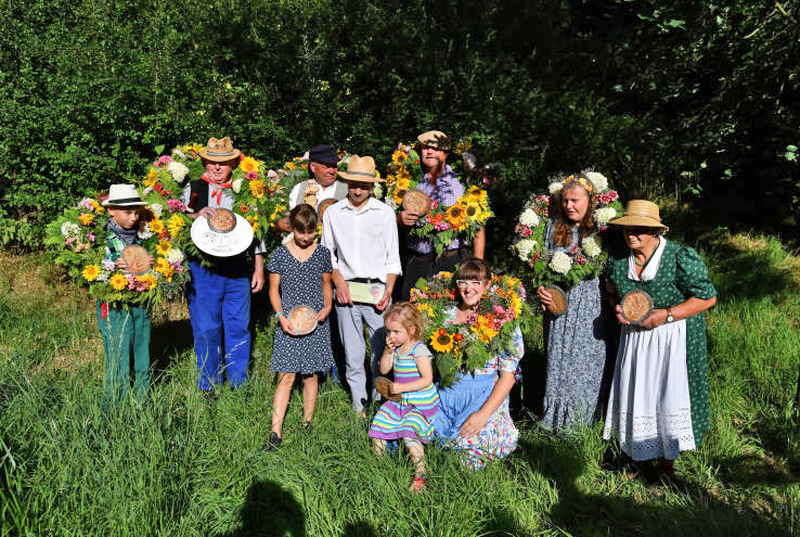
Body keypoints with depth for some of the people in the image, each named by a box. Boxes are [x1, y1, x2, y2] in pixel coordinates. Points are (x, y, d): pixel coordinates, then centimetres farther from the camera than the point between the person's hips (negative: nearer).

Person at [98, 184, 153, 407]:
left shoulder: (141, 236, 9)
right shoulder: (102, 238, -6)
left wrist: (150, 265, -2)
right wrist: (113, 267, -22)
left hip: (141, 306, 5)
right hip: (114, 308, -5)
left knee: (143, 361, 11)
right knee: (119, 363, -2)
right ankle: (114, 407, 11)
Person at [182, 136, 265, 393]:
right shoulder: (192, 189, 7)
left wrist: (259, 269, 10)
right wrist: (196, 216, -14)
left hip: (238, 270, 1)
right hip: (203, 269, -1)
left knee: (239, 329, 5)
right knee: (206, 331, 2)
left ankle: (239, 386, 17)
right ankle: (209, 387, 16)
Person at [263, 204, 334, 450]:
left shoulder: (322, 253, 4)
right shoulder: (279, 255, -1)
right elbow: (274, 289, 4)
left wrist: (327, 307, -4)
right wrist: (280, 316, -10)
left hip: (316, 323, 2)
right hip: (288, 324, -2)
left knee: (310, 374, 10)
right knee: (286, 376, -6)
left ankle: (307, 423, 25)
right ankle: (276, 432, -4)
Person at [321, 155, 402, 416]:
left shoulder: (385, 212, 5)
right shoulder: (332, 213, 8)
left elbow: (393, 257, 6)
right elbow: (327, 253, 13)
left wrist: (388, 292, -5)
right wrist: (338, 282, -2)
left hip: (377, 288, -1)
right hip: (346, 289, 1)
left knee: (382, 351, -3)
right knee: (352, 353, 4)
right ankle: (360, 406, 14)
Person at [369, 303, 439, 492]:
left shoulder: (418, 350, -17)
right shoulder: (396, 348, 6)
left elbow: (427, 379, -20)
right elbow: (384, 370, 9)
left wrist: (402, 387, -25)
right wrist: (388, 351, -6)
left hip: (421, 404, -7)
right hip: (399, 401, 8)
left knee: (409, 435, -22)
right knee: (377, 428, 5)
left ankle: (420, 473, -7)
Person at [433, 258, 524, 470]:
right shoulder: (448, 313, 7)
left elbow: (509, 375, -8)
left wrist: (483, 414, -17)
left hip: (485, 396, -3)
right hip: (446, 392, 3)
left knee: (469, 443, -23)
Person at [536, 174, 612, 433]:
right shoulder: (553, 227, 6)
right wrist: (540, 288, -2)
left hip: (592, 311, -3)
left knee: (587, 361, 3)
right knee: (558, 360, 9)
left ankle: (583, 420, 18)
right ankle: (556, 419, 22)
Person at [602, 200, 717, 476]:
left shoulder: (681, 258, -18)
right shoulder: (618, 260, -3)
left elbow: (707, 297, -13)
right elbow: (613, 292, 17)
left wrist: (667, 315, -21)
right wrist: (617, 308, -6)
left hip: (673, 338, -4)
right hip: (634, 337, 4)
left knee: (669, 394, 3)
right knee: (634, 392, 9)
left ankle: (668, 456, 24)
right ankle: (637, 452, 30)